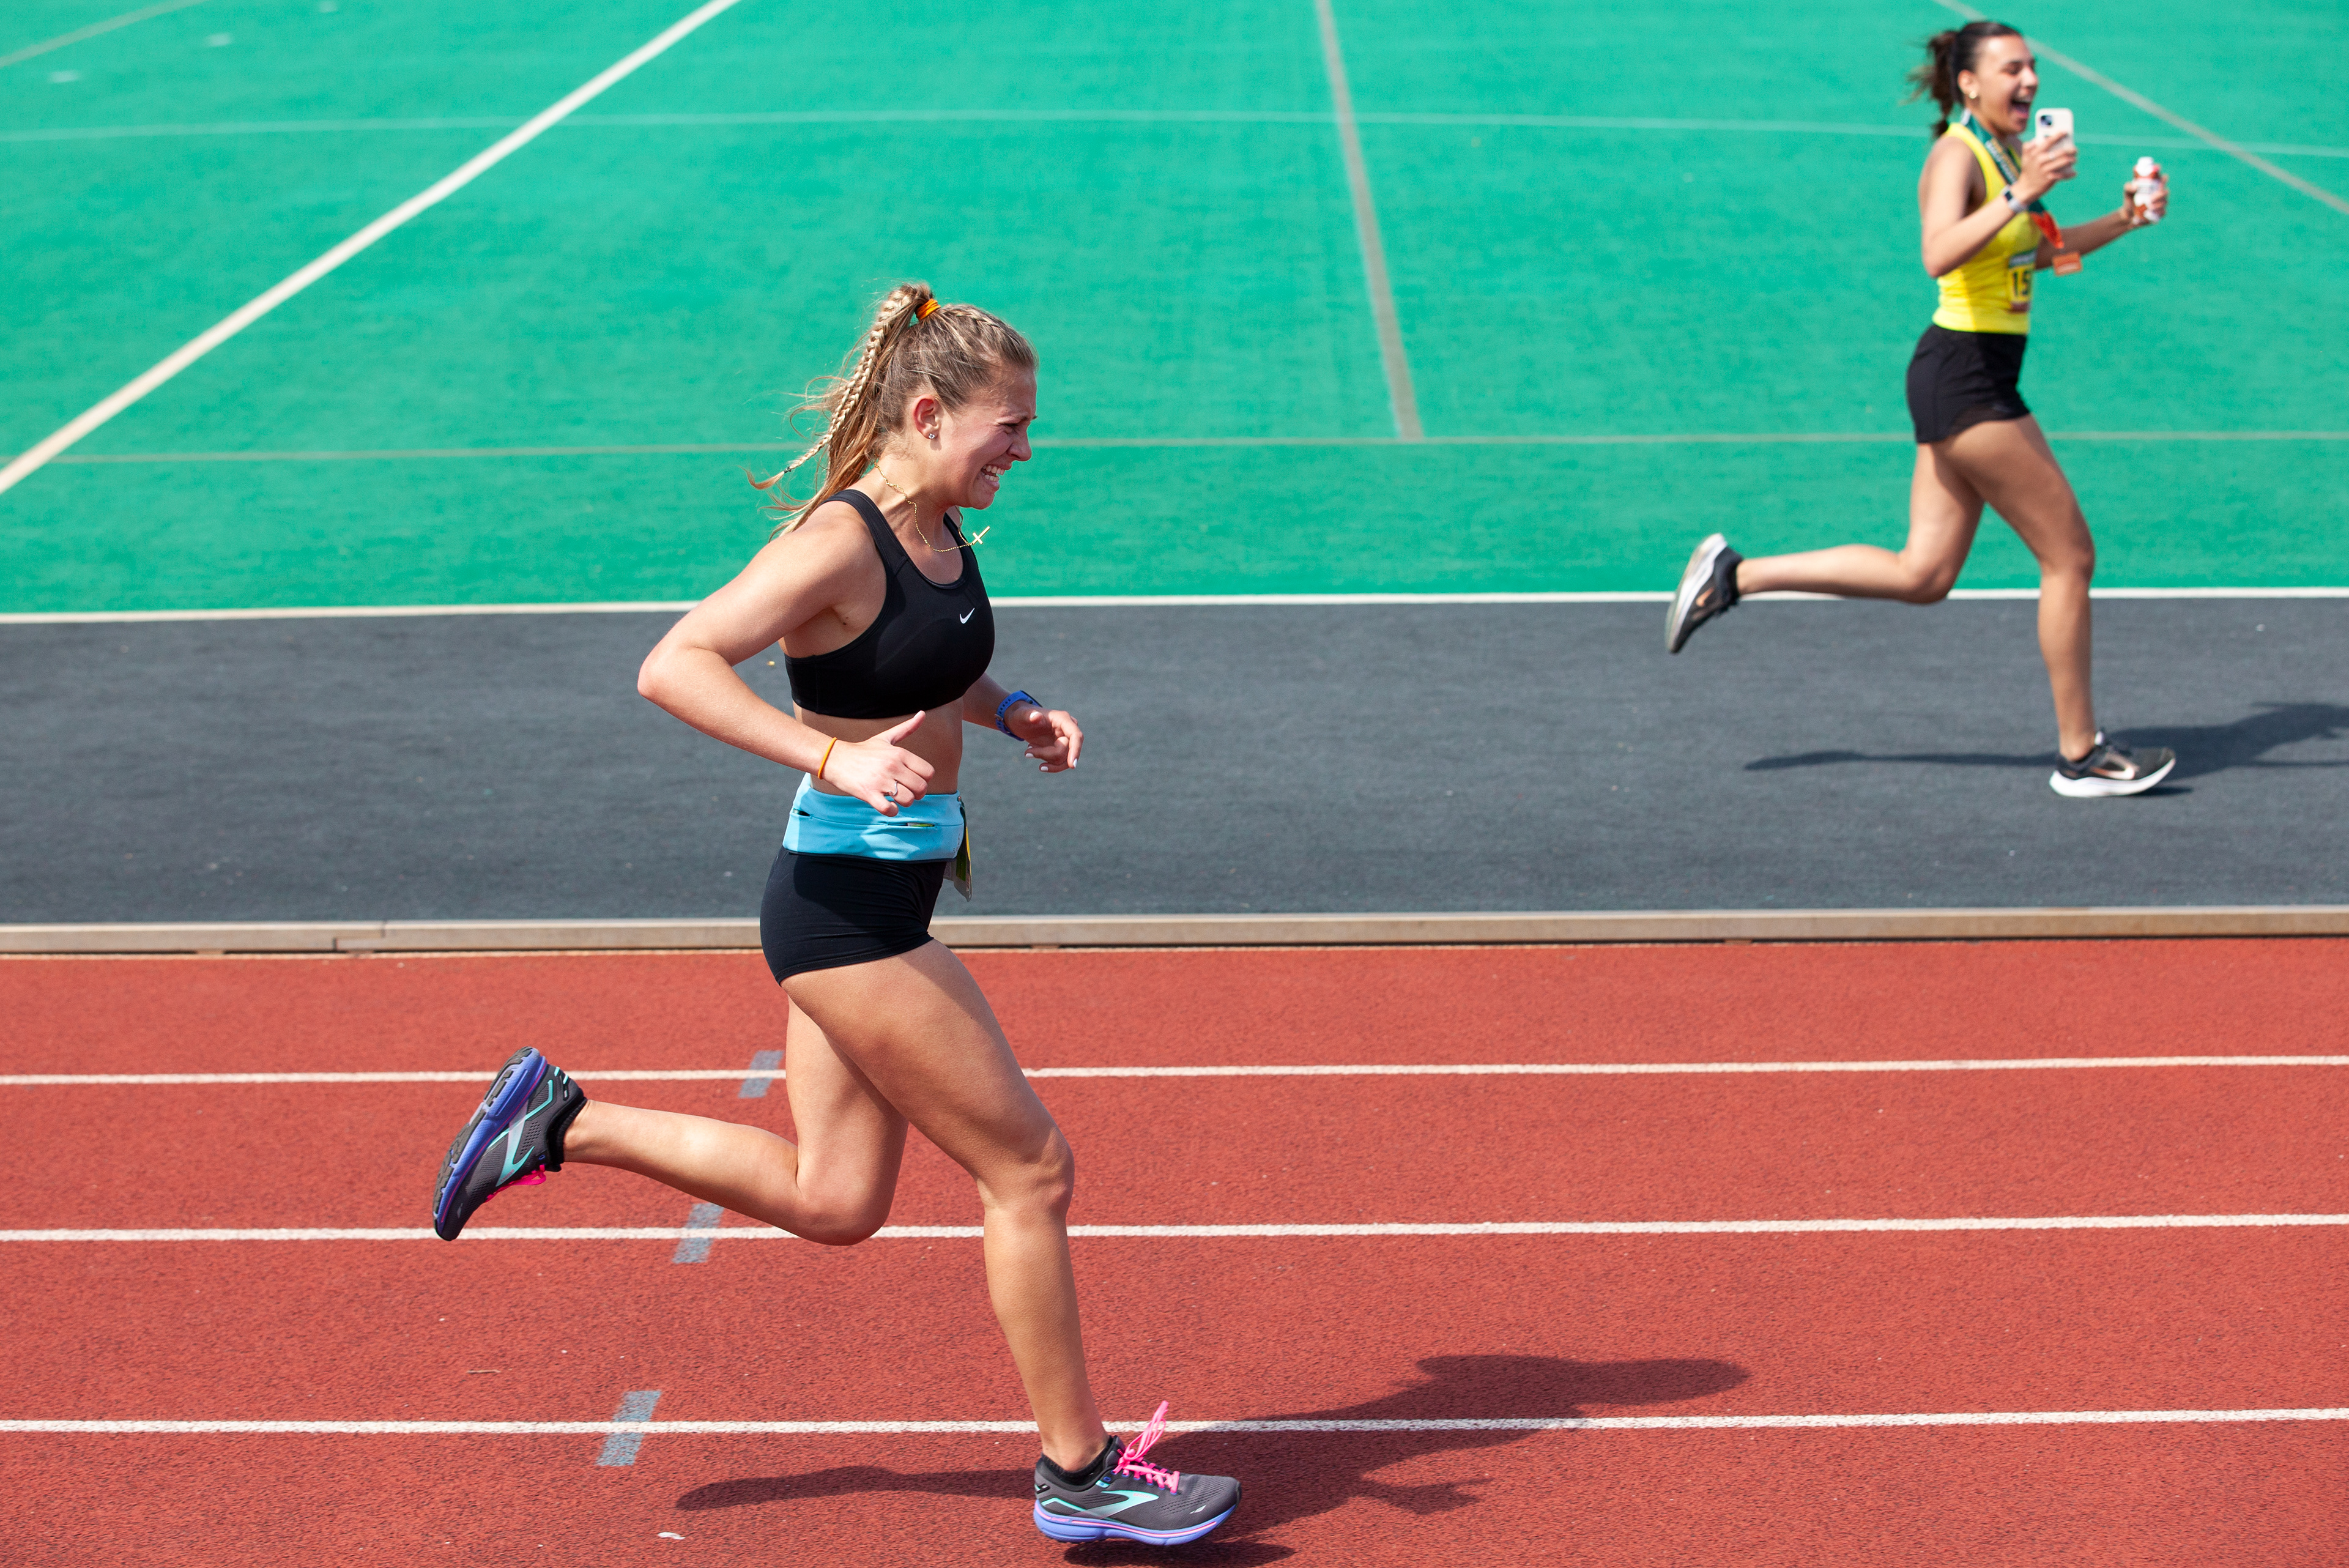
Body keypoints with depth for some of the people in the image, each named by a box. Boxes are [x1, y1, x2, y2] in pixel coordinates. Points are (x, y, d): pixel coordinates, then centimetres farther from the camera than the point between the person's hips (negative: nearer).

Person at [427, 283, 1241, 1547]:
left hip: (882, 904, 9)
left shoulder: (942, 529, 6)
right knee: (1029, 1171, -1)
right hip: (847, 906, -9)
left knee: (833, 1202, 16)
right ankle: (1078, 1475, 12)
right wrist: (836, 760, -35)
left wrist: (1007, 713, 6)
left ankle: (558, 1121, 23)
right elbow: (674, 667, -26)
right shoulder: (838, 542, -20)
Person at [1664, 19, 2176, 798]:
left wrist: (2122, 221, 17)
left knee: (1922, 576, 9)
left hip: (1969, 383, 9)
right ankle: (2080, 755, 7)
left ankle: (1735, 575, 13)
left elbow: (2040, 250, 29)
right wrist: (2023, 193, -38)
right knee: (2070, 555, -2)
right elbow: (1941, 256, -33)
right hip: (1965, 378, -9)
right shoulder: (1957, 156, -14)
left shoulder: (2008, 151, 14)